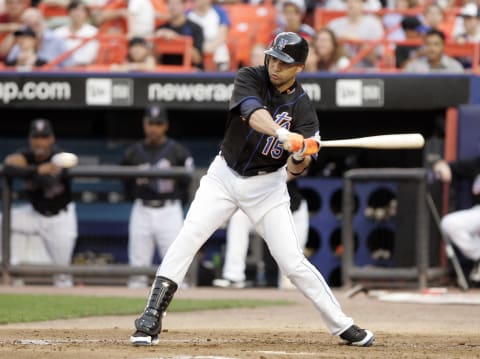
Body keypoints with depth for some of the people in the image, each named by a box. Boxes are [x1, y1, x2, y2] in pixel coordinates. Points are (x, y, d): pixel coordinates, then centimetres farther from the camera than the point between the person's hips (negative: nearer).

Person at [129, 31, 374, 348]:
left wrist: (300, 158, -43)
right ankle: (152, 319, -14)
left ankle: (342, 325, 9)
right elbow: (254, 114, -36)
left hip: (266, 185, 0)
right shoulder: (250, 78, -13)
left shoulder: (302, 108, -13)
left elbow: (294, 170, -19)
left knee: (293, 262, -6)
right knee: (188, 238, -17)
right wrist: (283, 136, -54)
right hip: (224, 176, 0)